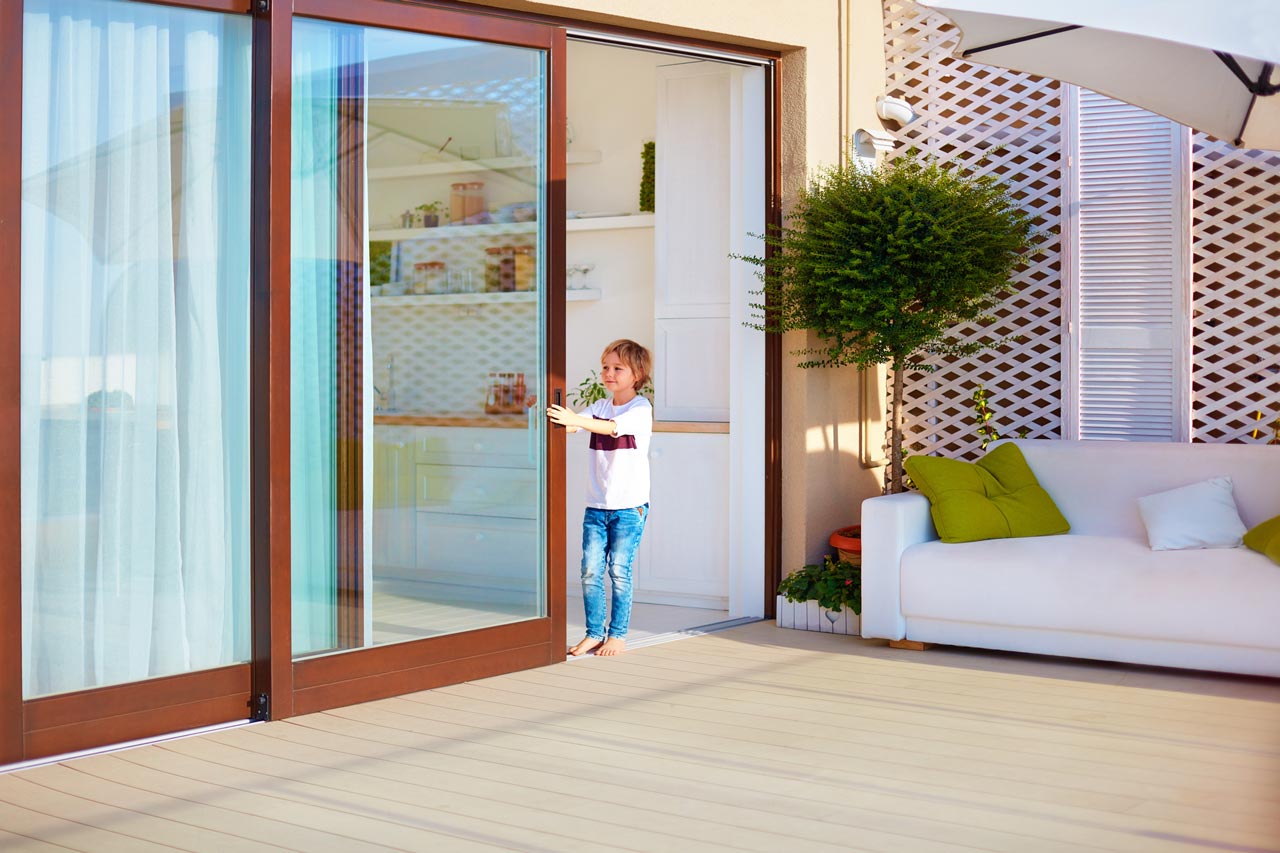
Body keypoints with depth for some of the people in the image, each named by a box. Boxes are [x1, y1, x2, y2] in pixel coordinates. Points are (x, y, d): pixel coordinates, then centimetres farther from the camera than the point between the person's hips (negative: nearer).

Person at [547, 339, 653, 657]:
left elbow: (612, 427, -25)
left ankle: (618, 635, 9)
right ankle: (594, 633, 11)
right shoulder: (599, 407, 12)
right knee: (590, 571, 1)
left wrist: (574, 419, -39)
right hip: (596, 505, 5)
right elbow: (573, 424, -4)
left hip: (629, 505, -5)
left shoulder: (641, 408, -6)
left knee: (619, 571, -1)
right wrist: (554, 419, -25)